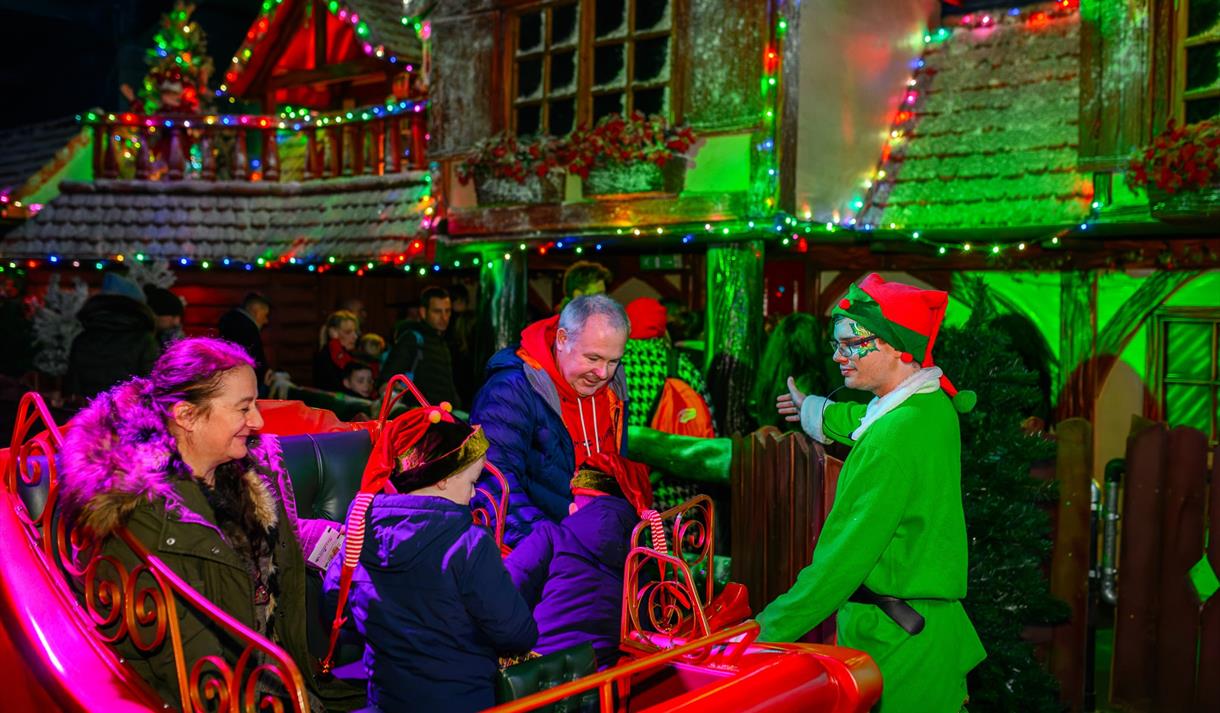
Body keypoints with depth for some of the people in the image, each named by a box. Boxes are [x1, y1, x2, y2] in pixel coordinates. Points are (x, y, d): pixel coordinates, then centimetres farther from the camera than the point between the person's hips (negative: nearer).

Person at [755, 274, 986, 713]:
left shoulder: (895, 438, -23)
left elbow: (844, 557, -23)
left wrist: (767, 632, -17)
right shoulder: (933, 405, 6)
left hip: (895, 645, -9)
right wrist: (817, 412, 46)